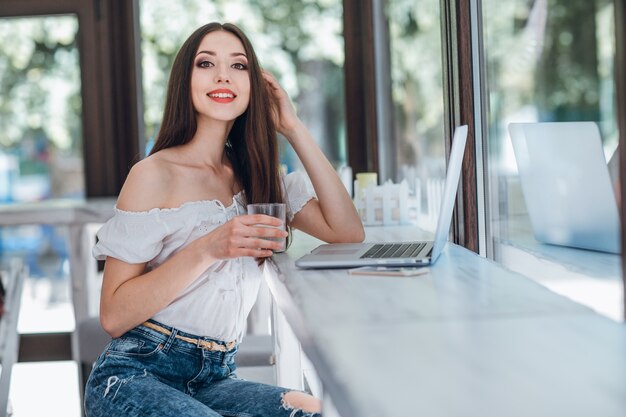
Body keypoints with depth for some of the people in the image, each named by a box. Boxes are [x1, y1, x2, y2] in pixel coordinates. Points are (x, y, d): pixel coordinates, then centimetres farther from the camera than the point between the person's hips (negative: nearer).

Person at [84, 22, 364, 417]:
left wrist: (295, 129, -3)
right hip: (137, 374, -5)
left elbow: (348, 232, -4)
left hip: (215, 378, 5)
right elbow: (114, 316, -12)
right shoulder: (155, 174, -8)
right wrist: (206, 250, -23)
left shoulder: (257, 176, 10)